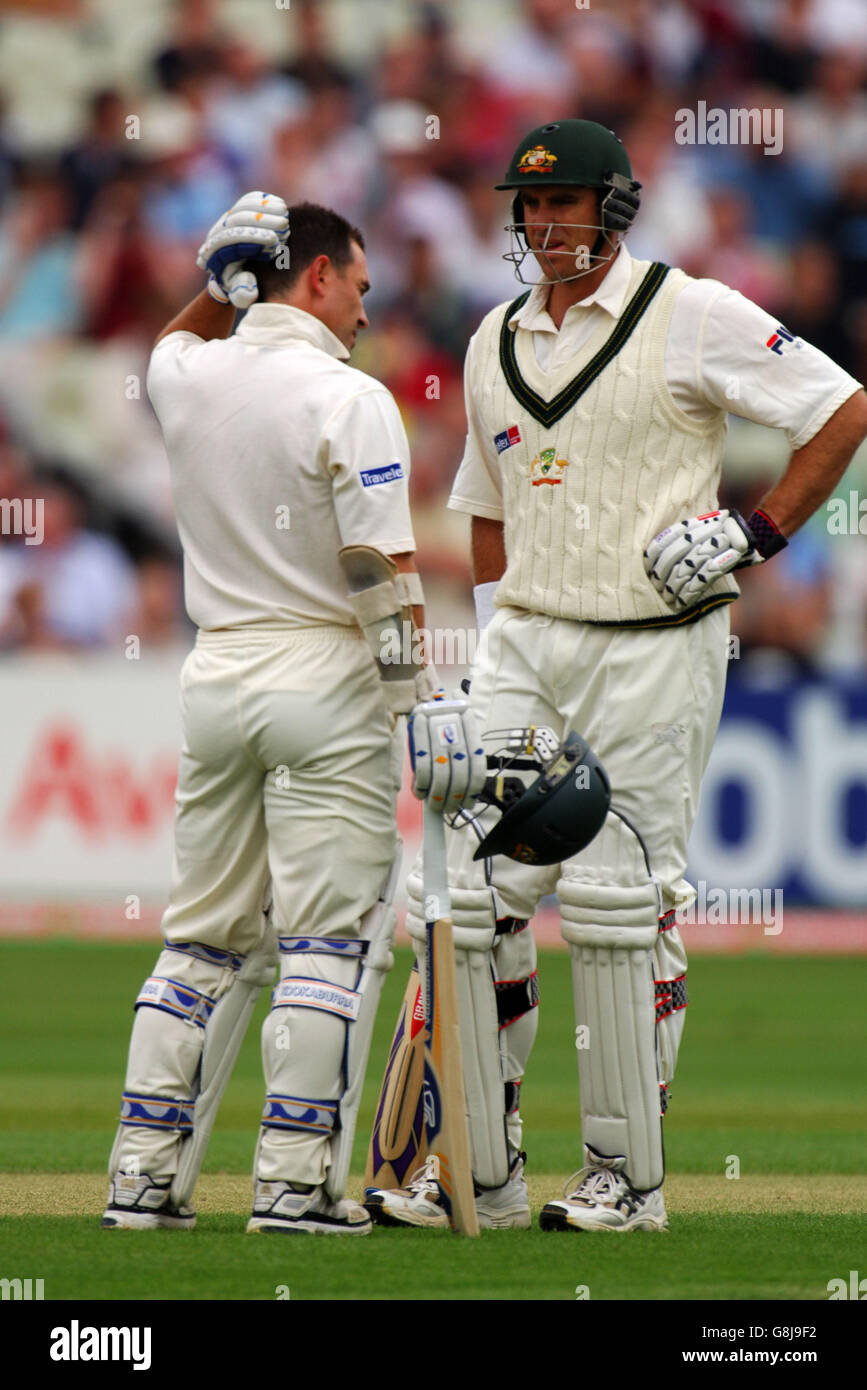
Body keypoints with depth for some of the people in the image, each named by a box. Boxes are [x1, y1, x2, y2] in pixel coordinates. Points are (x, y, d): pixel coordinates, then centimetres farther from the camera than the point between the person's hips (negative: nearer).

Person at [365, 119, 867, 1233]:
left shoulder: (692, 317, -5)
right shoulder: (495, 342, 15)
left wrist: (755, 533, -9)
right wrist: (494, 633, 16)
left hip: (653, 649, -6)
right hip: (525, 644, 6)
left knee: (620, 906, -6)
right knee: (468, 892, -2)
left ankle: (628, 1174, 4)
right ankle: (485, 1171, 4)